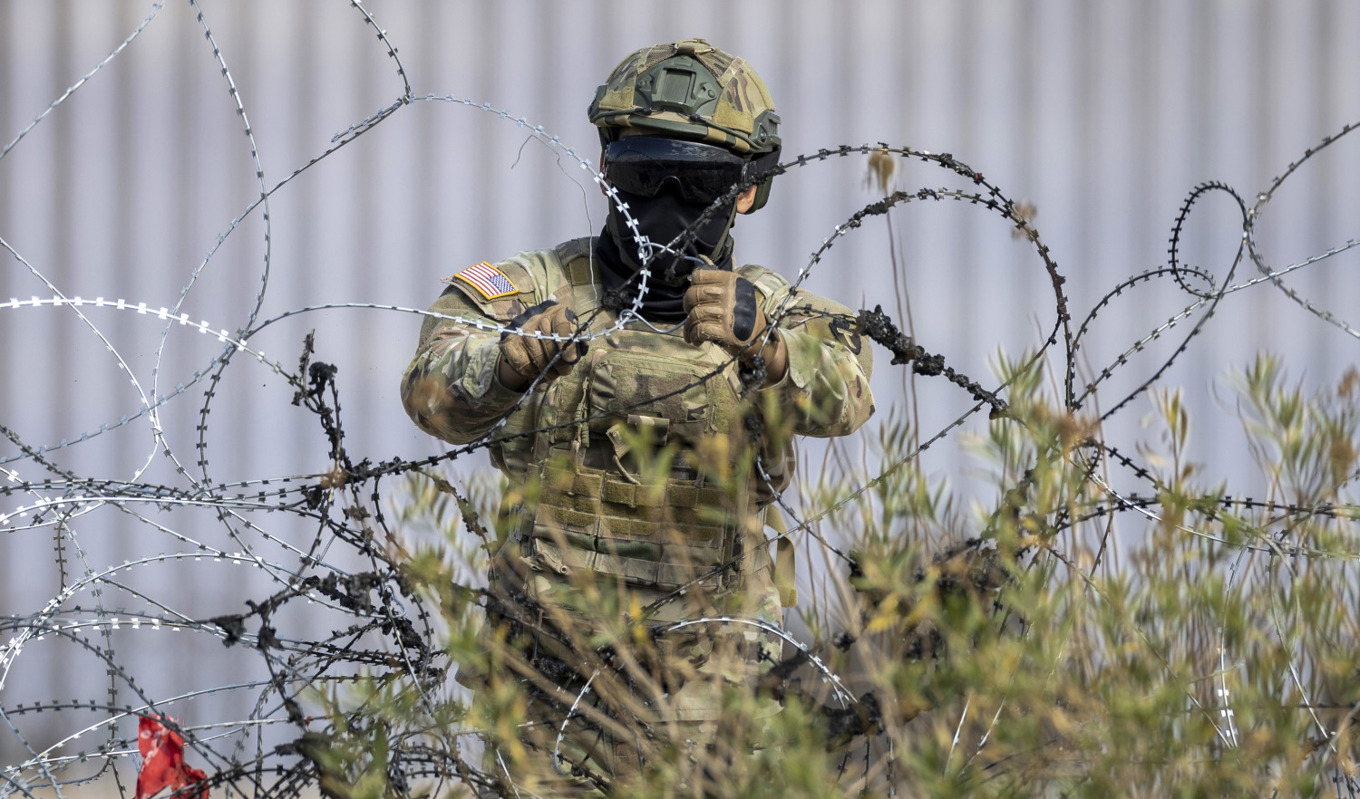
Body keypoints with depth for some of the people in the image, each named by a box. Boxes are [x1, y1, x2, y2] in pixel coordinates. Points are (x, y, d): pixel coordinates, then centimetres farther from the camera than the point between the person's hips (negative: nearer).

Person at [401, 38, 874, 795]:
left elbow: (840, 396, -24)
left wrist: (763, 344, -46)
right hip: (548, 668, 1)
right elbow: (437, 393, -19)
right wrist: (508, 361, -42)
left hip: (703, 676, -1)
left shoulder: (774, 314, -2)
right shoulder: (532, 292, -1)